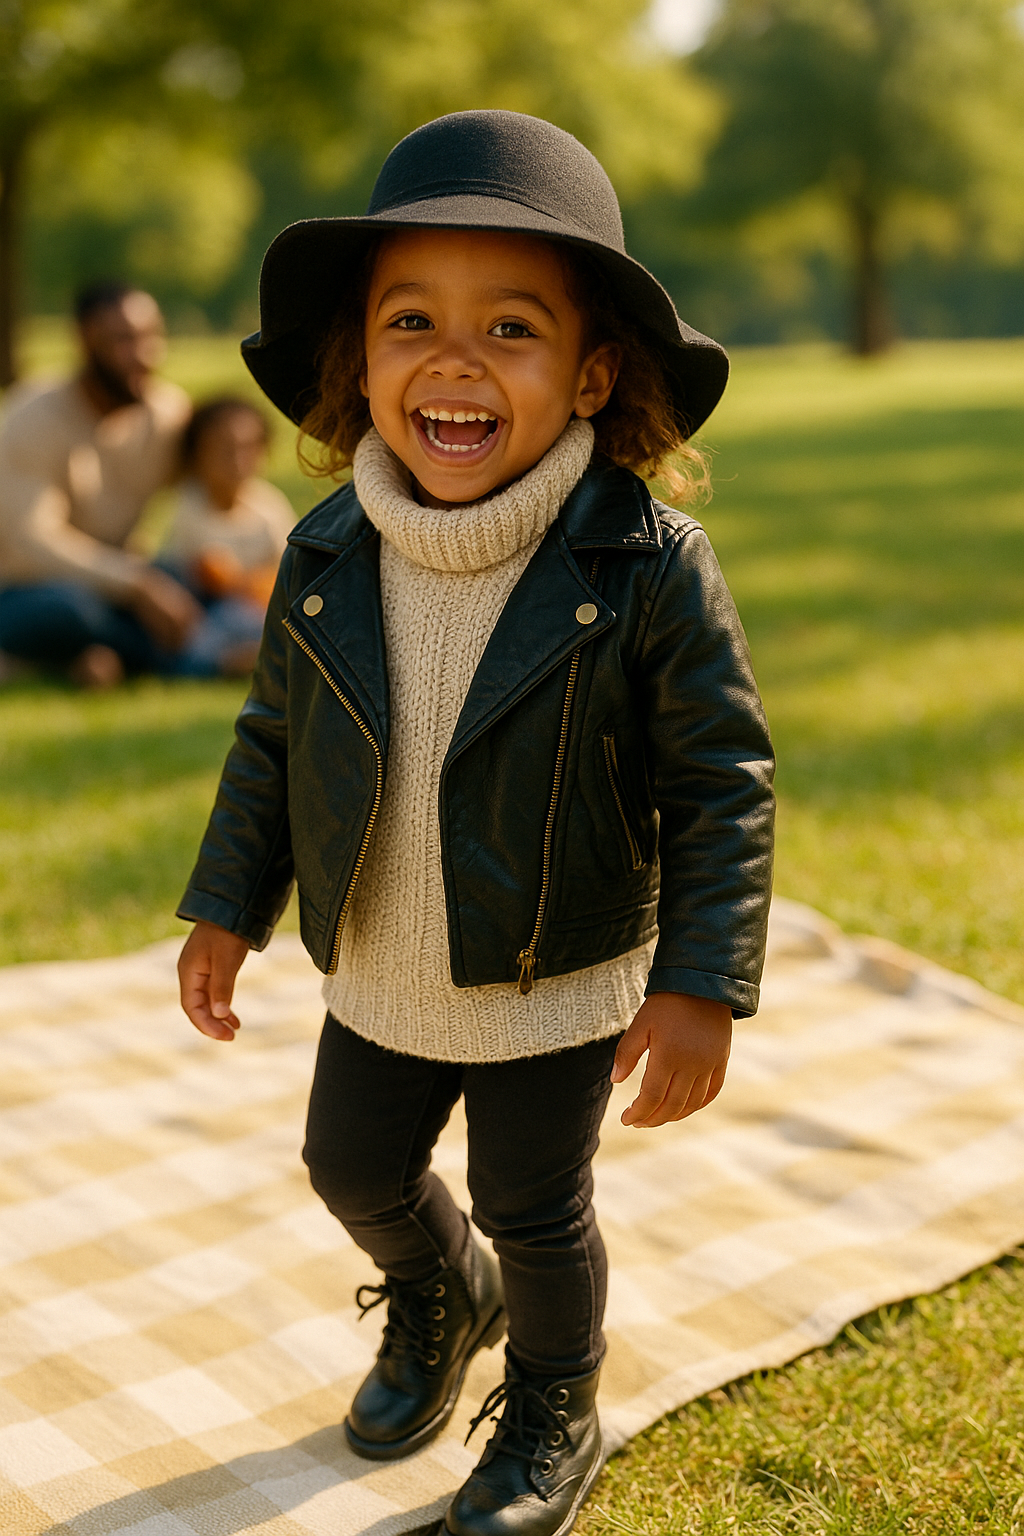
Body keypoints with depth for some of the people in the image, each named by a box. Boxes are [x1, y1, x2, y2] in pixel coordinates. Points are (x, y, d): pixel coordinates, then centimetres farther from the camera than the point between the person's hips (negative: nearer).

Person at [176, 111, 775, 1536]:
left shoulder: (649, 567, -22)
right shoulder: (326, 561, -10)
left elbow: (724, 779, -16)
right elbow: (273, 739, 4)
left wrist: (704, 983, -20)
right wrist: (227, 906, 6)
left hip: (558, 984, -4)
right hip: (377, 977, 4)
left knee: (534, 1207, 13)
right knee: (354, 1169, 21)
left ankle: (553, 1416, 43)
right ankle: (443, 1301, 55)